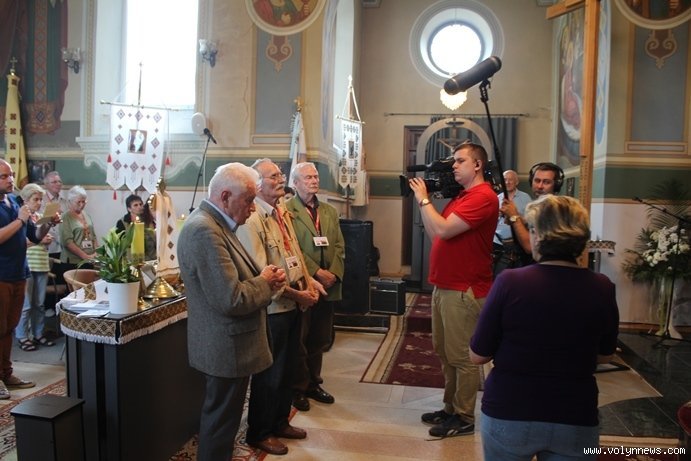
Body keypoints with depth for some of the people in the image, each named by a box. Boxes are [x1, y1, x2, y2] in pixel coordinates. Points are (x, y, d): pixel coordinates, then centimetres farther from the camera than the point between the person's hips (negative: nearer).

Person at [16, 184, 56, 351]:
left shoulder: (40, 217, 12)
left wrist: (48, 240, 1)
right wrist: (39, 239, -17)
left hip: (41, 265, 6)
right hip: (27, 266, -6)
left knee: (39, 303, 12)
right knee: (26, 304, 1)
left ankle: (38, 334, 22)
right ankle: (22, 337, 11)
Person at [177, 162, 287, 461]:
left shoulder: (214, 224, 7)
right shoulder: (204, 231, -25)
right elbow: (232, 300, -30)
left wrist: (266, 278, -1)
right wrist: (264, 282, -12)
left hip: (226, 344, 10)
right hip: (227, 348, -10)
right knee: (220, 424, 7)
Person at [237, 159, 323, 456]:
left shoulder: (282, 213, 9)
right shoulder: (252, 220, -20)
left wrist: (309, 286, 4)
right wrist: (298, 294, -17)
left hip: (292, 306, 9)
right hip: (271, 309, -9)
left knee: (286, 368, 21)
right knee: (268, 373, 7)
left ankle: (280, 422, 39)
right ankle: (259, 433, 27)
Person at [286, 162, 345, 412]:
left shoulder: (330, 211, 15)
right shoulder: (286, 210, -5)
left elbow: (339, 246, 9)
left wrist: (334, 273, -6)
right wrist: (316, 272, -16)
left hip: (328, 285, 6)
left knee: (320, 340, 13)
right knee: (299, 340, 6)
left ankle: (313, 384, 28)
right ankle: (298, 389, 19)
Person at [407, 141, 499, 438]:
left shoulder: (483, 197, -15)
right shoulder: (460, 196, 17)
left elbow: (443, 230, -23)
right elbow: (433, 234, 14)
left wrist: (423, 199, -11)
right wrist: (424, 200, 6)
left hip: (464, 290, -10)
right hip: (444, 286, 10)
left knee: (462, 357, 1)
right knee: (444, 352, 16)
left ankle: (465, 419, 14)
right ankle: (451, 409, 29)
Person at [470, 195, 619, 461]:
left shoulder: (510, 282, -19)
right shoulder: (602, 289, -10)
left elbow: (478, 356, -10)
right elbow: (604, 357, 7)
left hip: (508, 414, -1)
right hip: (575, 421, 1)